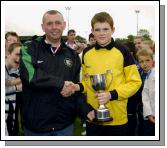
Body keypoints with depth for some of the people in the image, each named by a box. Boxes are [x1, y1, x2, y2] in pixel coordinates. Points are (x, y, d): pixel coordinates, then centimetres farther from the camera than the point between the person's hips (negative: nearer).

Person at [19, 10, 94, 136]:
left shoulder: (72, 55, 7)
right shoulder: (30, 49, -4)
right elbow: (28, 75, -22)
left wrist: (86, 109, -7)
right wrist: (60, 83, -20)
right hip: (35, 124, -3)